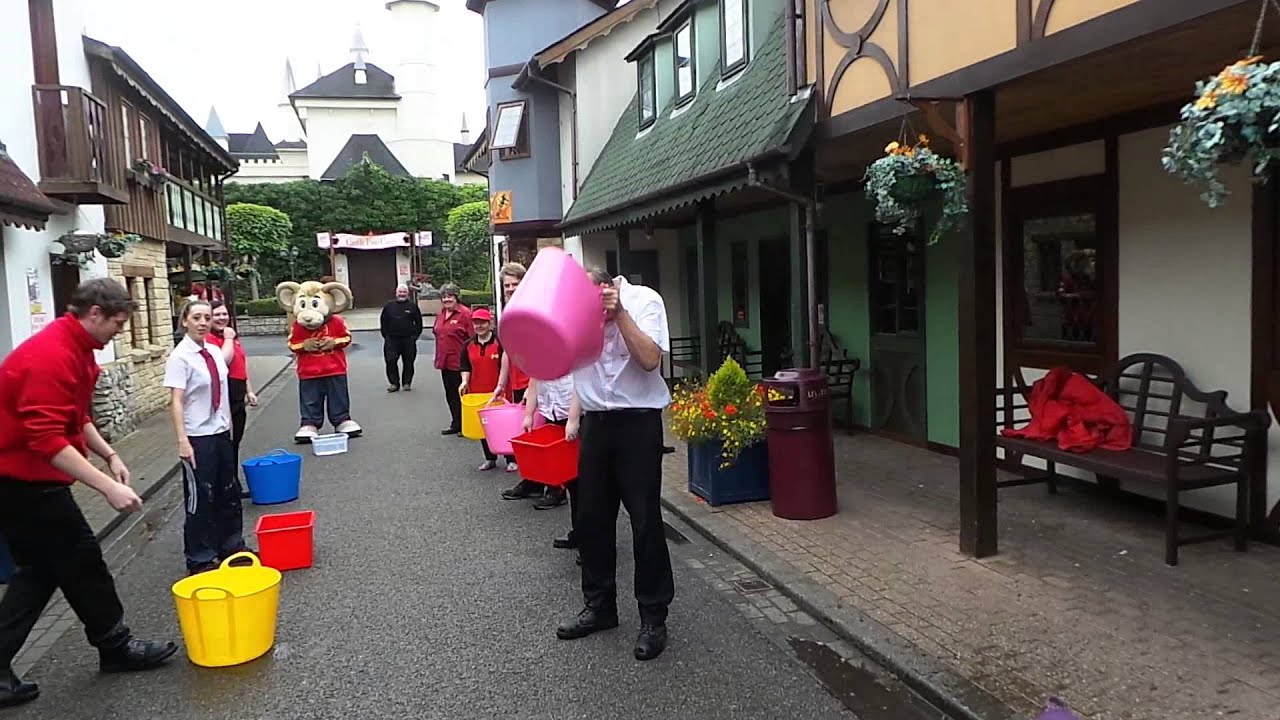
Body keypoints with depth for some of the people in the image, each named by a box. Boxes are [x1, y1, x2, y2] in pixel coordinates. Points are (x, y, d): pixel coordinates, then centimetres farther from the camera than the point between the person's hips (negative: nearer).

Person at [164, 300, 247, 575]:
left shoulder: (214, 352, 5)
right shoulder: (180, 357, -14)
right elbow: (176, 401, -18)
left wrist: (228, 428, 14)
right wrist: (182, 440, -23)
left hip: (221, 433, 7)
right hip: (198, 437, -7)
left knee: (228, 491, 17)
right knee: (200, 497, 5)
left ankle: (231, 545, 35)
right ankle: (199, 559, 20)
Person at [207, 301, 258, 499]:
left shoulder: (233, 336, 17)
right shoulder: (209, 339, -11)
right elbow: (224, 360, -26)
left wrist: (249, 391, 20)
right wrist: (228, 338, -16)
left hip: (237, 396, 9)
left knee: (235, 444, 15)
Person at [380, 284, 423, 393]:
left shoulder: (413, 306, 4)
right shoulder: (389, 306, 7)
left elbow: (418, 322, 7)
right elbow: (383, 322, 12)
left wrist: (415, 335, 0)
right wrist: (386, 335, 4)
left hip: (408, 339, -1)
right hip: (392, 339, 1)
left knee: (408, 362, 5)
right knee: (390, 361, -5)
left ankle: (407, 382, 18)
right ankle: (394, 383, 5)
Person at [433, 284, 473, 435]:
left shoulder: (465, 313, -11)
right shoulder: (441, 314, 13)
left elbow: (472, 338, -14)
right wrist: (438, 356, 20)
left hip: (459, 363, -8)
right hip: (445, 362, 8)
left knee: (461, 395, -1)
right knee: (450, 395, 14)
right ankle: (456, 424, 25)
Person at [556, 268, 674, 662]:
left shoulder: (644, 300, -10)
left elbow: (650, 359, -20)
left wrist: (618, 312, -23)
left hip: (638, 420, -4)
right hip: (595, 420, 4)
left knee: (645, 520, -2)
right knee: (592, 518, 11)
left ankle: (653, 618, 11)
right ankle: (599, 606, 28)